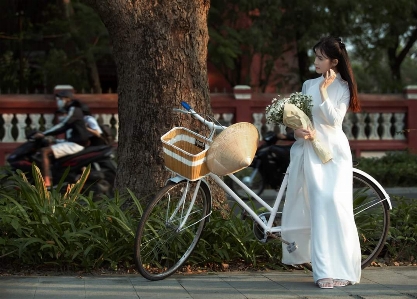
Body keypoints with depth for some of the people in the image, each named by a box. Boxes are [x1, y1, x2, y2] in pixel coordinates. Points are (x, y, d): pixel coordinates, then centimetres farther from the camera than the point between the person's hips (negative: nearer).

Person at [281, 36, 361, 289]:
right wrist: (298, 131, -9)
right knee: (320, 206, -3)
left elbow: (333, 119, -10)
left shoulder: (342, 88, 3)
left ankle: (342, 269, -15)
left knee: (334, 204, -16)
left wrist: (324, 90, -12)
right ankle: (326, 269, 5)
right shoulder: (308, 85, 14)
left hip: (334, 151, -3)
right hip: (310, 150, 3)